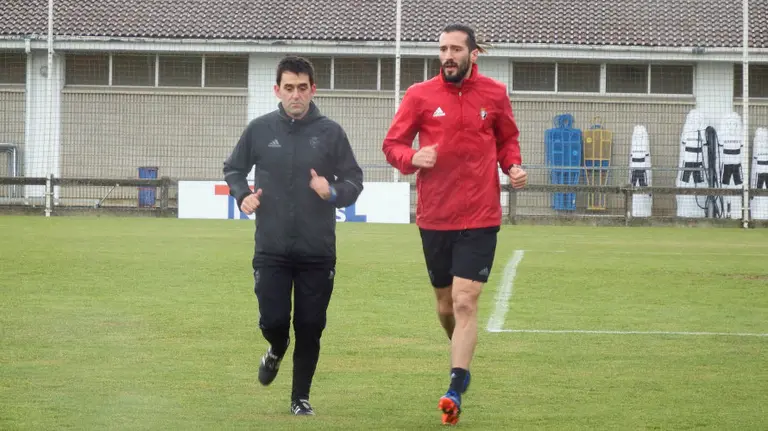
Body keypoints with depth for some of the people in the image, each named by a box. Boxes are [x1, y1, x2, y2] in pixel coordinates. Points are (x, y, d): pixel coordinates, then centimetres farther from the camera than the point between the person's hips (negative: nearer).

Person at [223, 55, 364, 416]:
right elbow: (233, 169, 14)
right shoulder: (260, 129, 1)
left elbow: (354, 181, 3)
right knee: (272, 320, -6)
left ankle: (301, 397, 21)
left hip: (318, 252, 0)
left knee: (310, 328, 3)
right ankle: (277, 350, 32)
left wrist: (333, 192, -18)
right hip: (271, 250, 0)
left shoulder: (330, 132, -2)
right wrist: (242, 195, -6)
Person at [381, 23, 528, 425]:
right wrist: (412, 158, -18)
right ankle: (463, 365, 41)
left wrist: (513, 166, -4)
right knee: (446, 306, 13)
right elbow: (392, 143, 3)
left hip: (479, 219, -2)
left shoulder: (494, 94, 0)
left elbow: (508, 139, 16)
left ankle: (455, 390, -14)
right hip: (434, 218, 2)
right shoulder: (420, 95, -2)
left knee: (464, 302, -13)